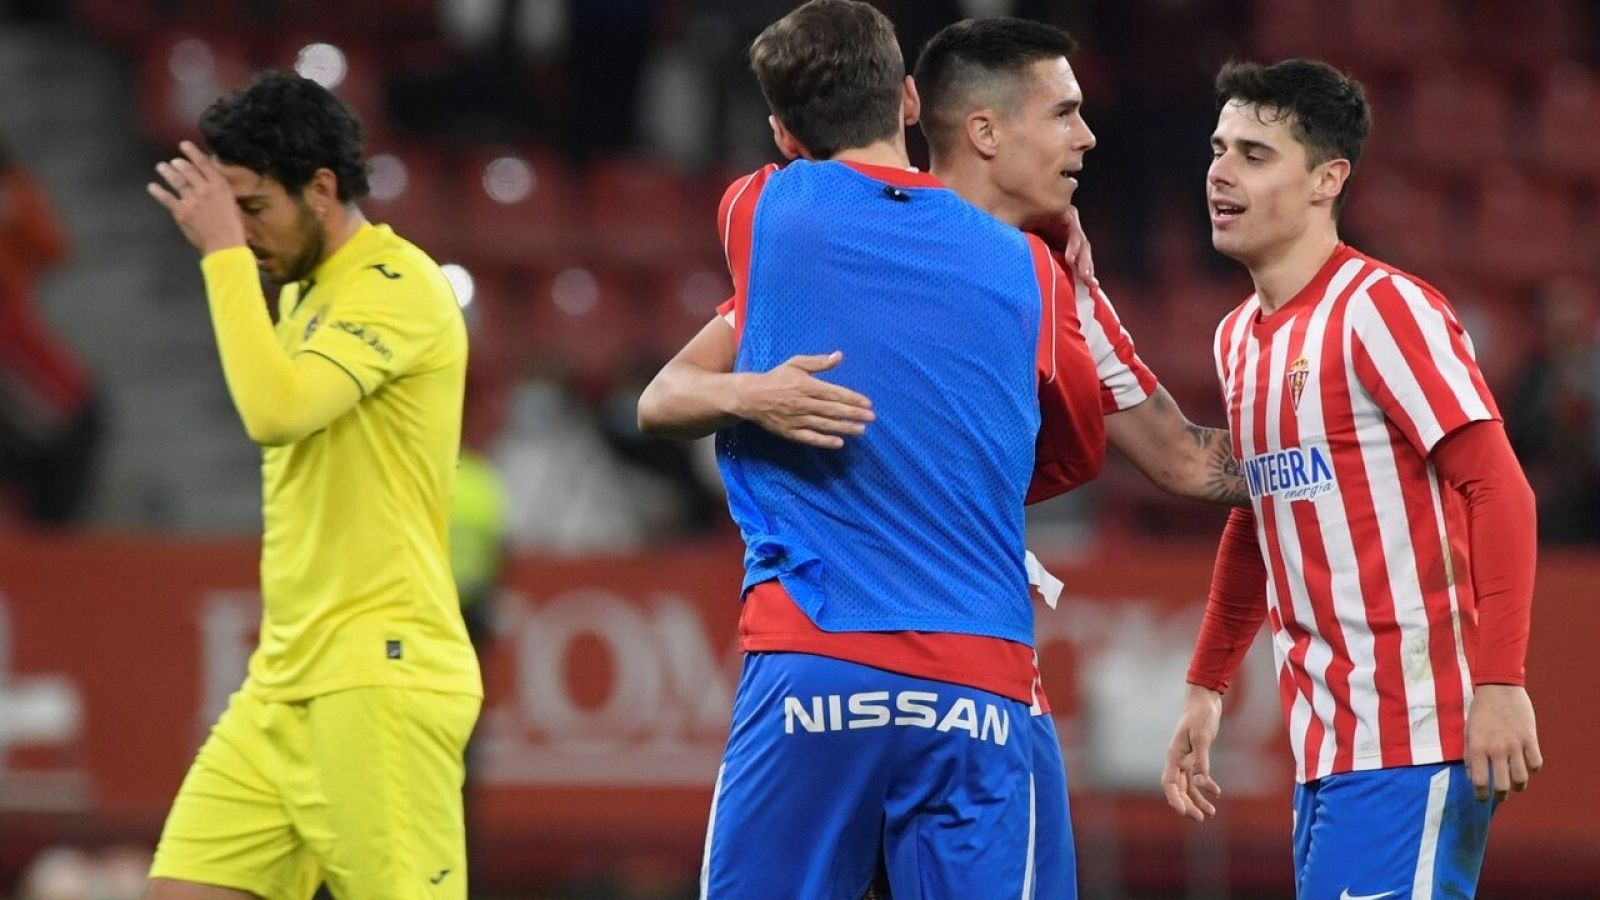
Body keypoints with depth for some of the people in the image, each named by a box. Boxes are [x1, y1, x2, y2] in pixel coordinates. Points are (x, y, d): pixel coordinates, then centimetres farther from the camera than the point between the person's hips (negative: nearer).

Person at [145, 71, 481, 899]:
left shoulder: (399, 287, -12)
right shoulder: (302, 296, 18)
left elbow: (277, 410, -25)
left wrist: (224, 253, -19)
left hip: (379, 682, -9)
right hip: (284, 682, 9)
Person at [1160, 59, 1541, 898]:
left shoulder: (1382, 309, -10)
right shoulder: (1239, 336, 15)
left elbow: (1500, 491, -15)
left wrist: (1500, 682, -22)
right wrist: (1206, 688, 23)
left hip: (1414, 738, -8)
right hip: (1323, 745, 8)